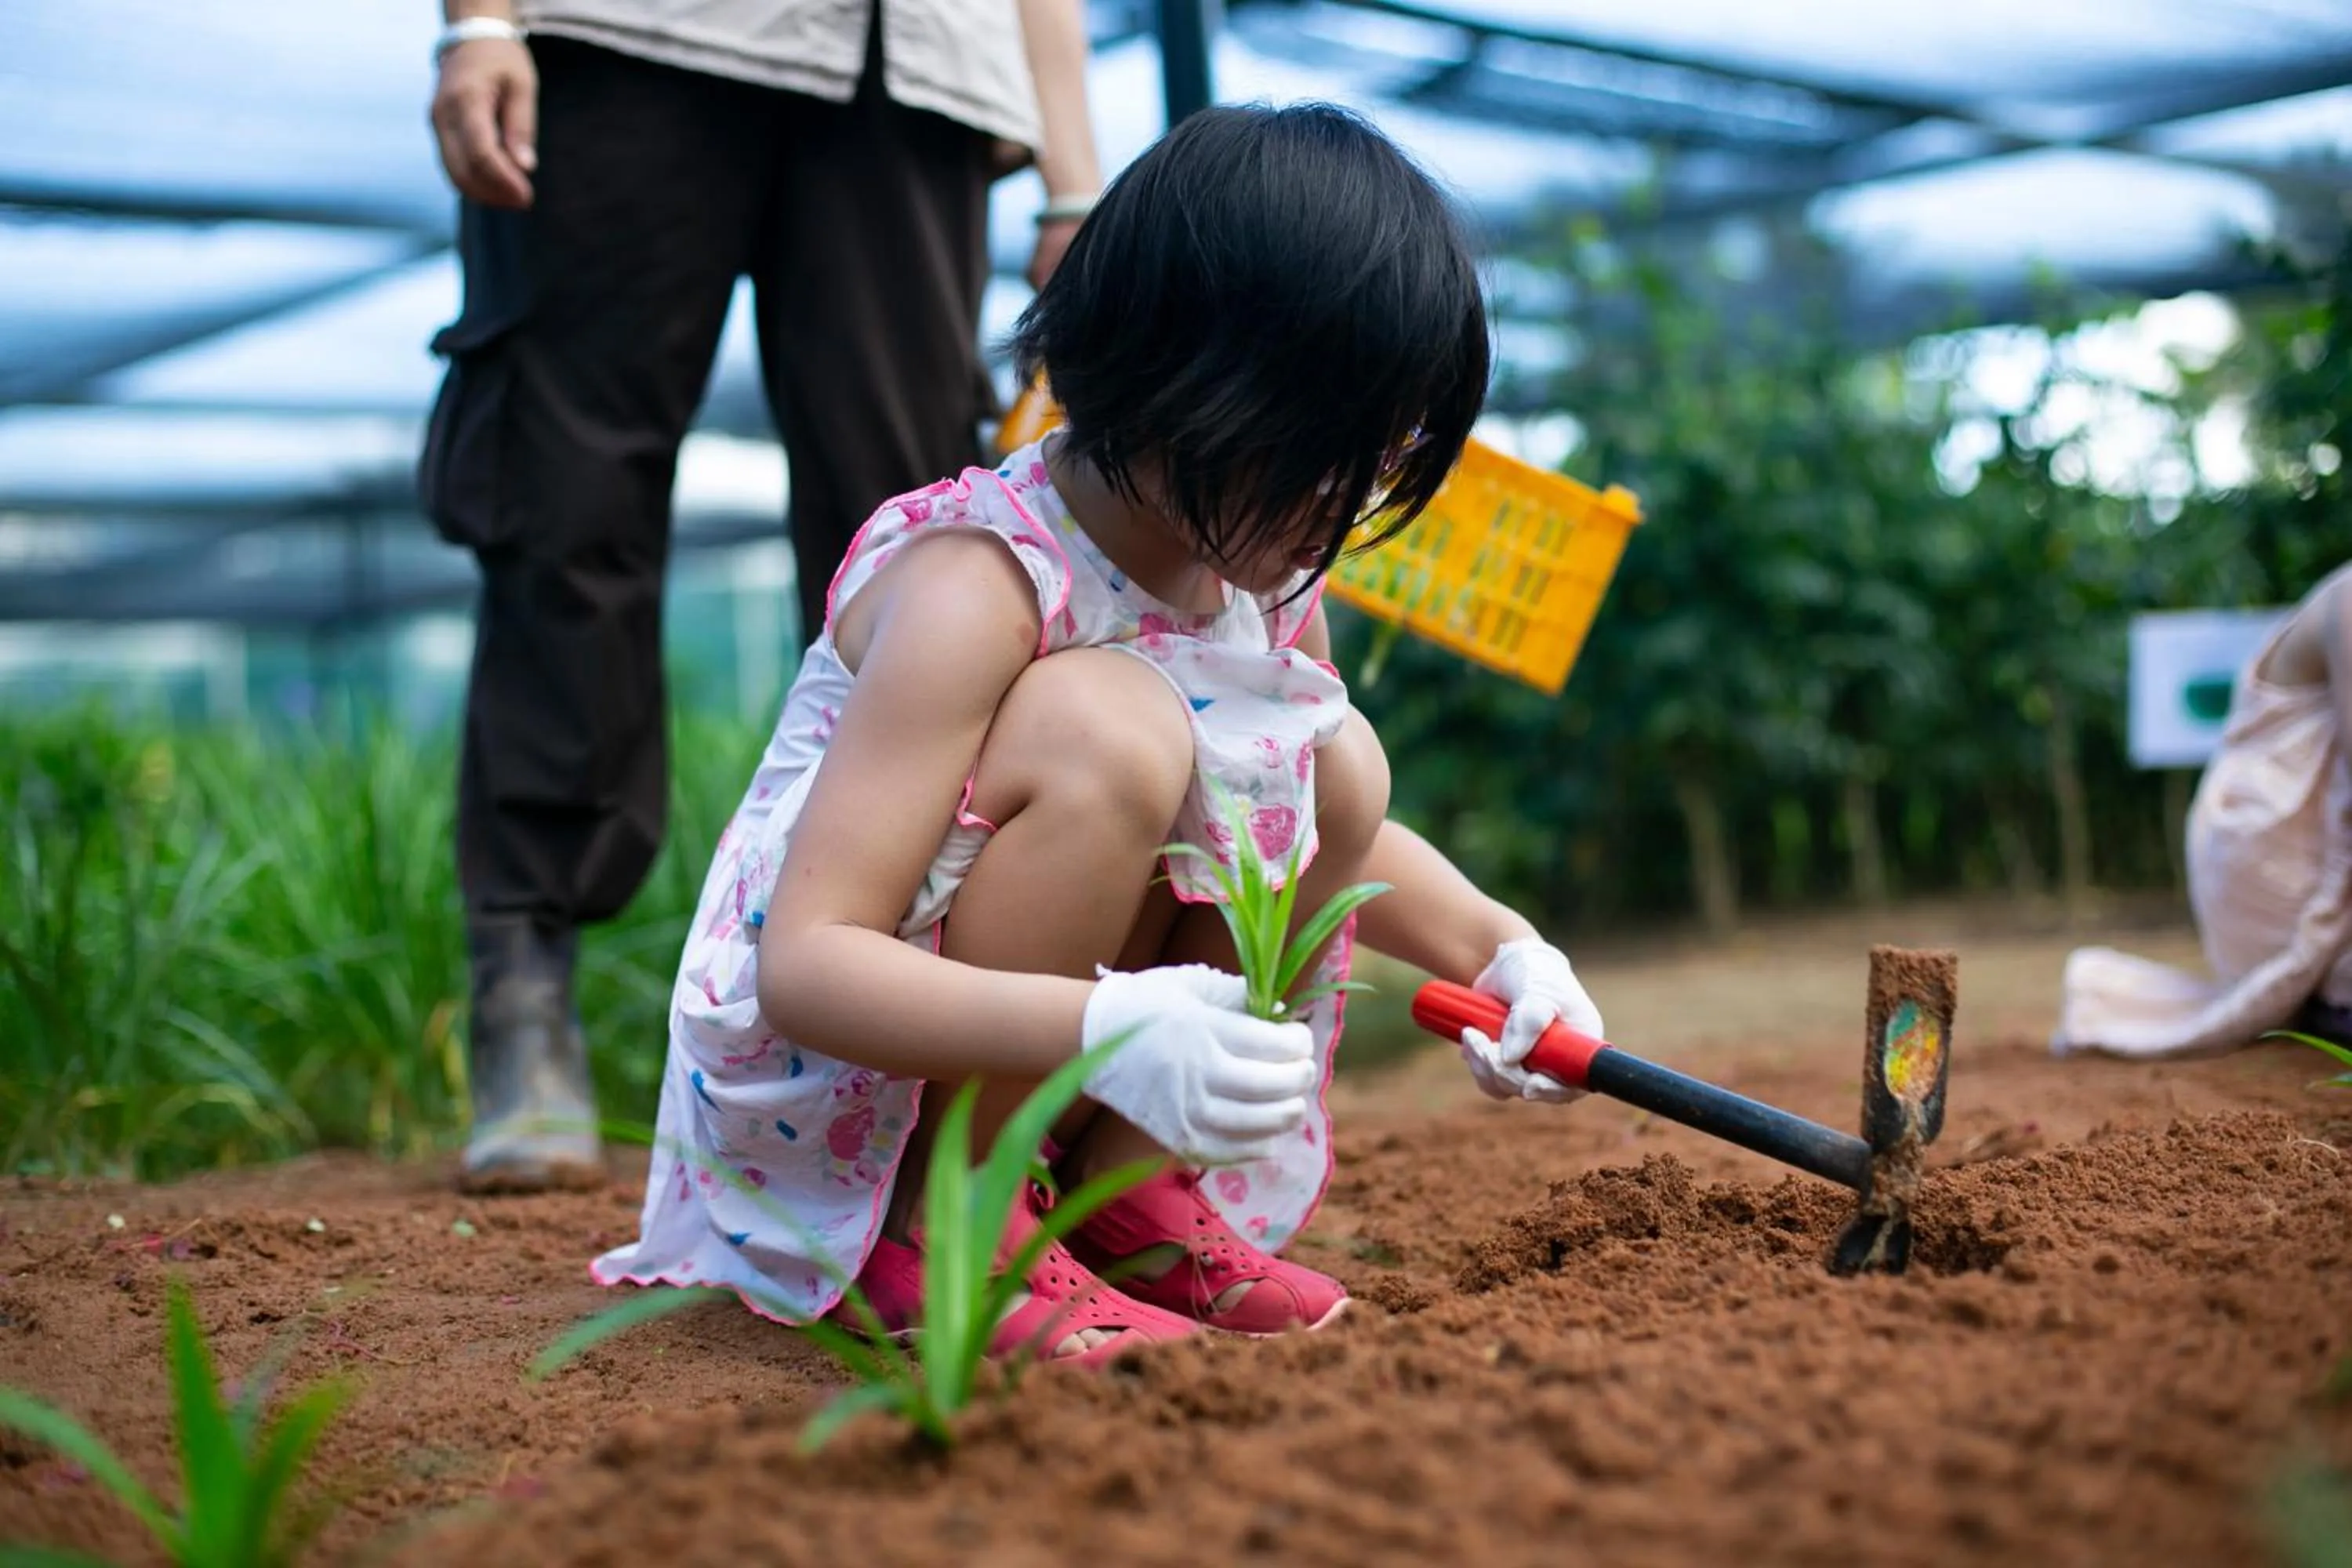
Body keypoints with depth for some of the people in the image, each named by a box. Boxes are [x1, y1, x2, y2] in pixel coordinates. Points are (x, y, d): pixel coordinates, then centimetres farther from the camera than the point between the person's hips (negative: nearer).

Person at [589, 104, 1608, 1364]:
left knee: (1338, 766, -7)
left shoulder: (1268, 571, -2)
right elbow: (806, 969, -33)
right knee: (1106, 729, -30)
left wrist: (1497, 950, -1)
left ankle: (1127, 1194, 0)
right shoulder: (971, 589, -27)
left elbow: (1335, 830, 16)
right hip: (818, 1061, -7)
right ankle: (943, 1231, -16)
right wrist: (1109, 1029, -46)